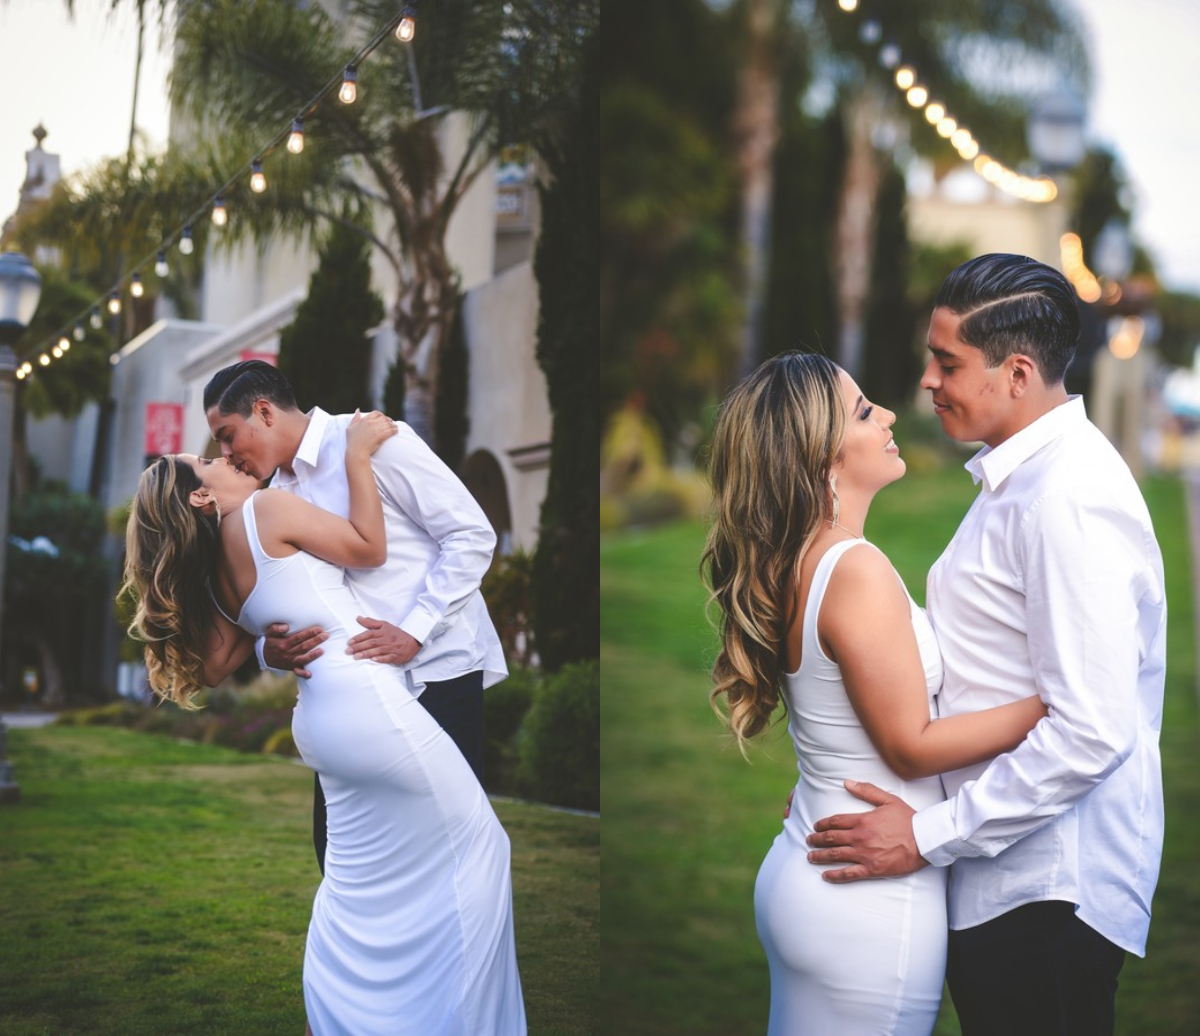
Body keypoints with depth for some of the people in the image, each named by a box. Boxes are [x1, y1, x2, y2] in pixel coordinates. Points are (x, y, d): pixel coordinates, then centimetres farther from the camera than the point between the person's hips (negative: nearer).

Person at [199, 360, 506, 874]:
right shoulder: (278, 495, 16)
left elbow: (473, 535, -11)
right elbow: (274, 609, 15)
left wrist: (412, 630, -20)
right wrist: (271, 649, -10)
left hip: (435, 671, -7)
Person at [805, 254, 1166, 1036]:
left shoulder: (1068, 499, -20)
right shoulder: (1021, 475, 12)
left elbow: (1091, 728, -25)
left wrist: (930, 836, -19)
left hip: (1045, 889, -10)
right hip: (1005, 870, 10)